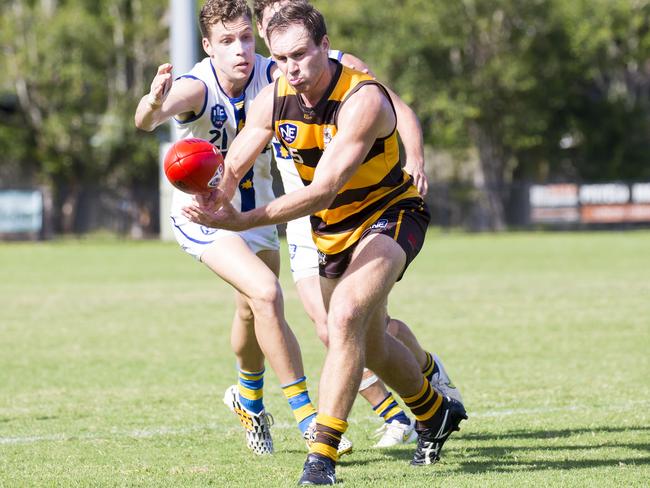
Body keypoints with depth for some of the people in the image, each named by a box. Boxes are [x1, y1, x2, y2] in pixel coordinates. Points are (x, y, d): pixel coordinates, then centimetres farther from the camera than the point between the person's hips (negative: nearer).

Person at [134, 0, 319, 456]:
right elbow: (147, 119, -50)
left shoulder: (271, 75, -22)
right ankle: (305, 415, -15)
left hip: (256, 209, 5)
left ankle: (249, 398, 51)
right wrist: (154, 105, -76)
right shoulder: (196, 88, -31)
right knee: (266, 294, -25)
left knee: (254, 311, 22)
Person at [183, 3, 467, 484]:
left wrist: (243, 221, -48)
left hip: (389, 215, -7)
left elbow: (324, 190, -39)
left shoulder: (362, 99, -32)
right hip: (332, 230, 7)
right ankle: (435, 415, 49)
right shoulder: (273, 100, -13)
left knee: (345, 315, -30)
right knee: (370, 345, 20)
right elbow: (231, 169, -13)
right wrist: (215, 200, -39)